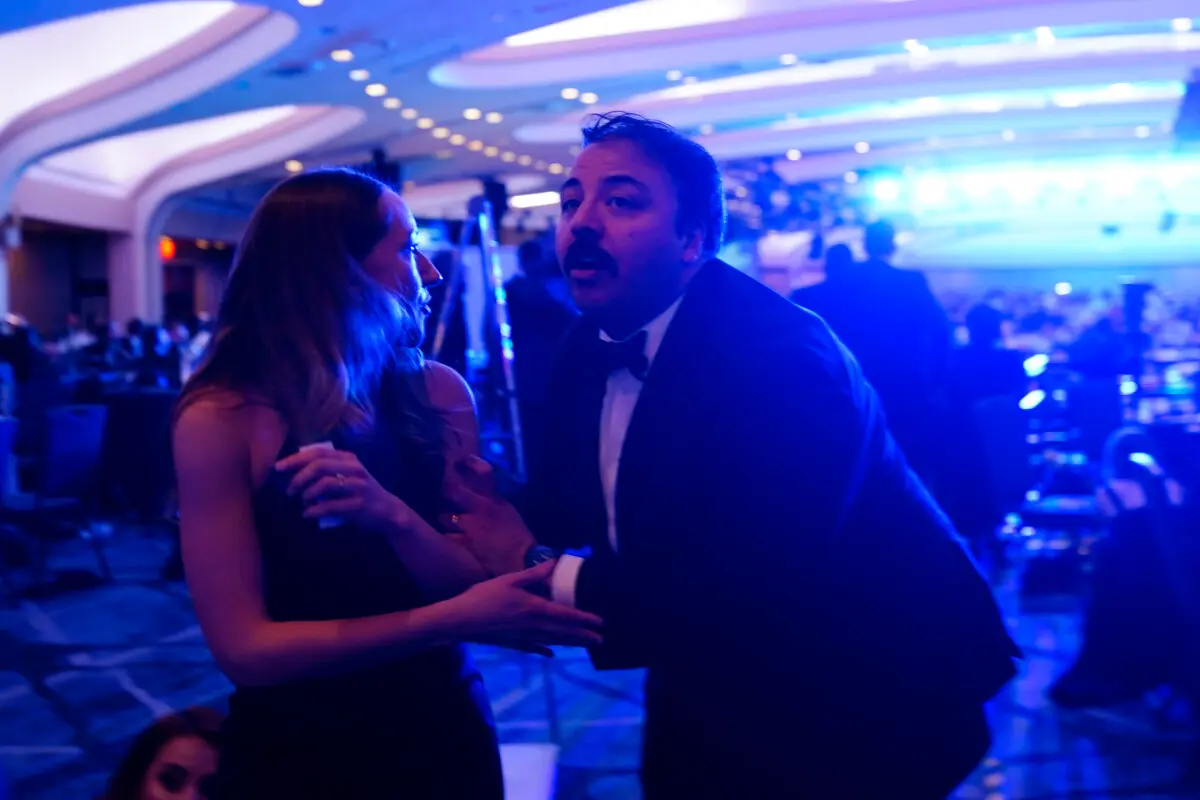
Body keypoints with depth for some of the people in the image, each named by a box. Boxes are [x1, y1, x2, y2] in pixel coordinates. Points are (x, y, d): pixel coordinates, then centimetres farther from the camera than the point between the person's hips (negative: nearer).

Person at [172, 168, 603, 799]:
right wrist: (452, 620, -28)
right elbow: (246, 650, -20)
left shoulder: (437, 393, -7)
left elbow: (484, 587, -9)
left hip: (439, 734, 4)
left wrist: (394, 517, -28)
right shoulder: (222, 419, -17)